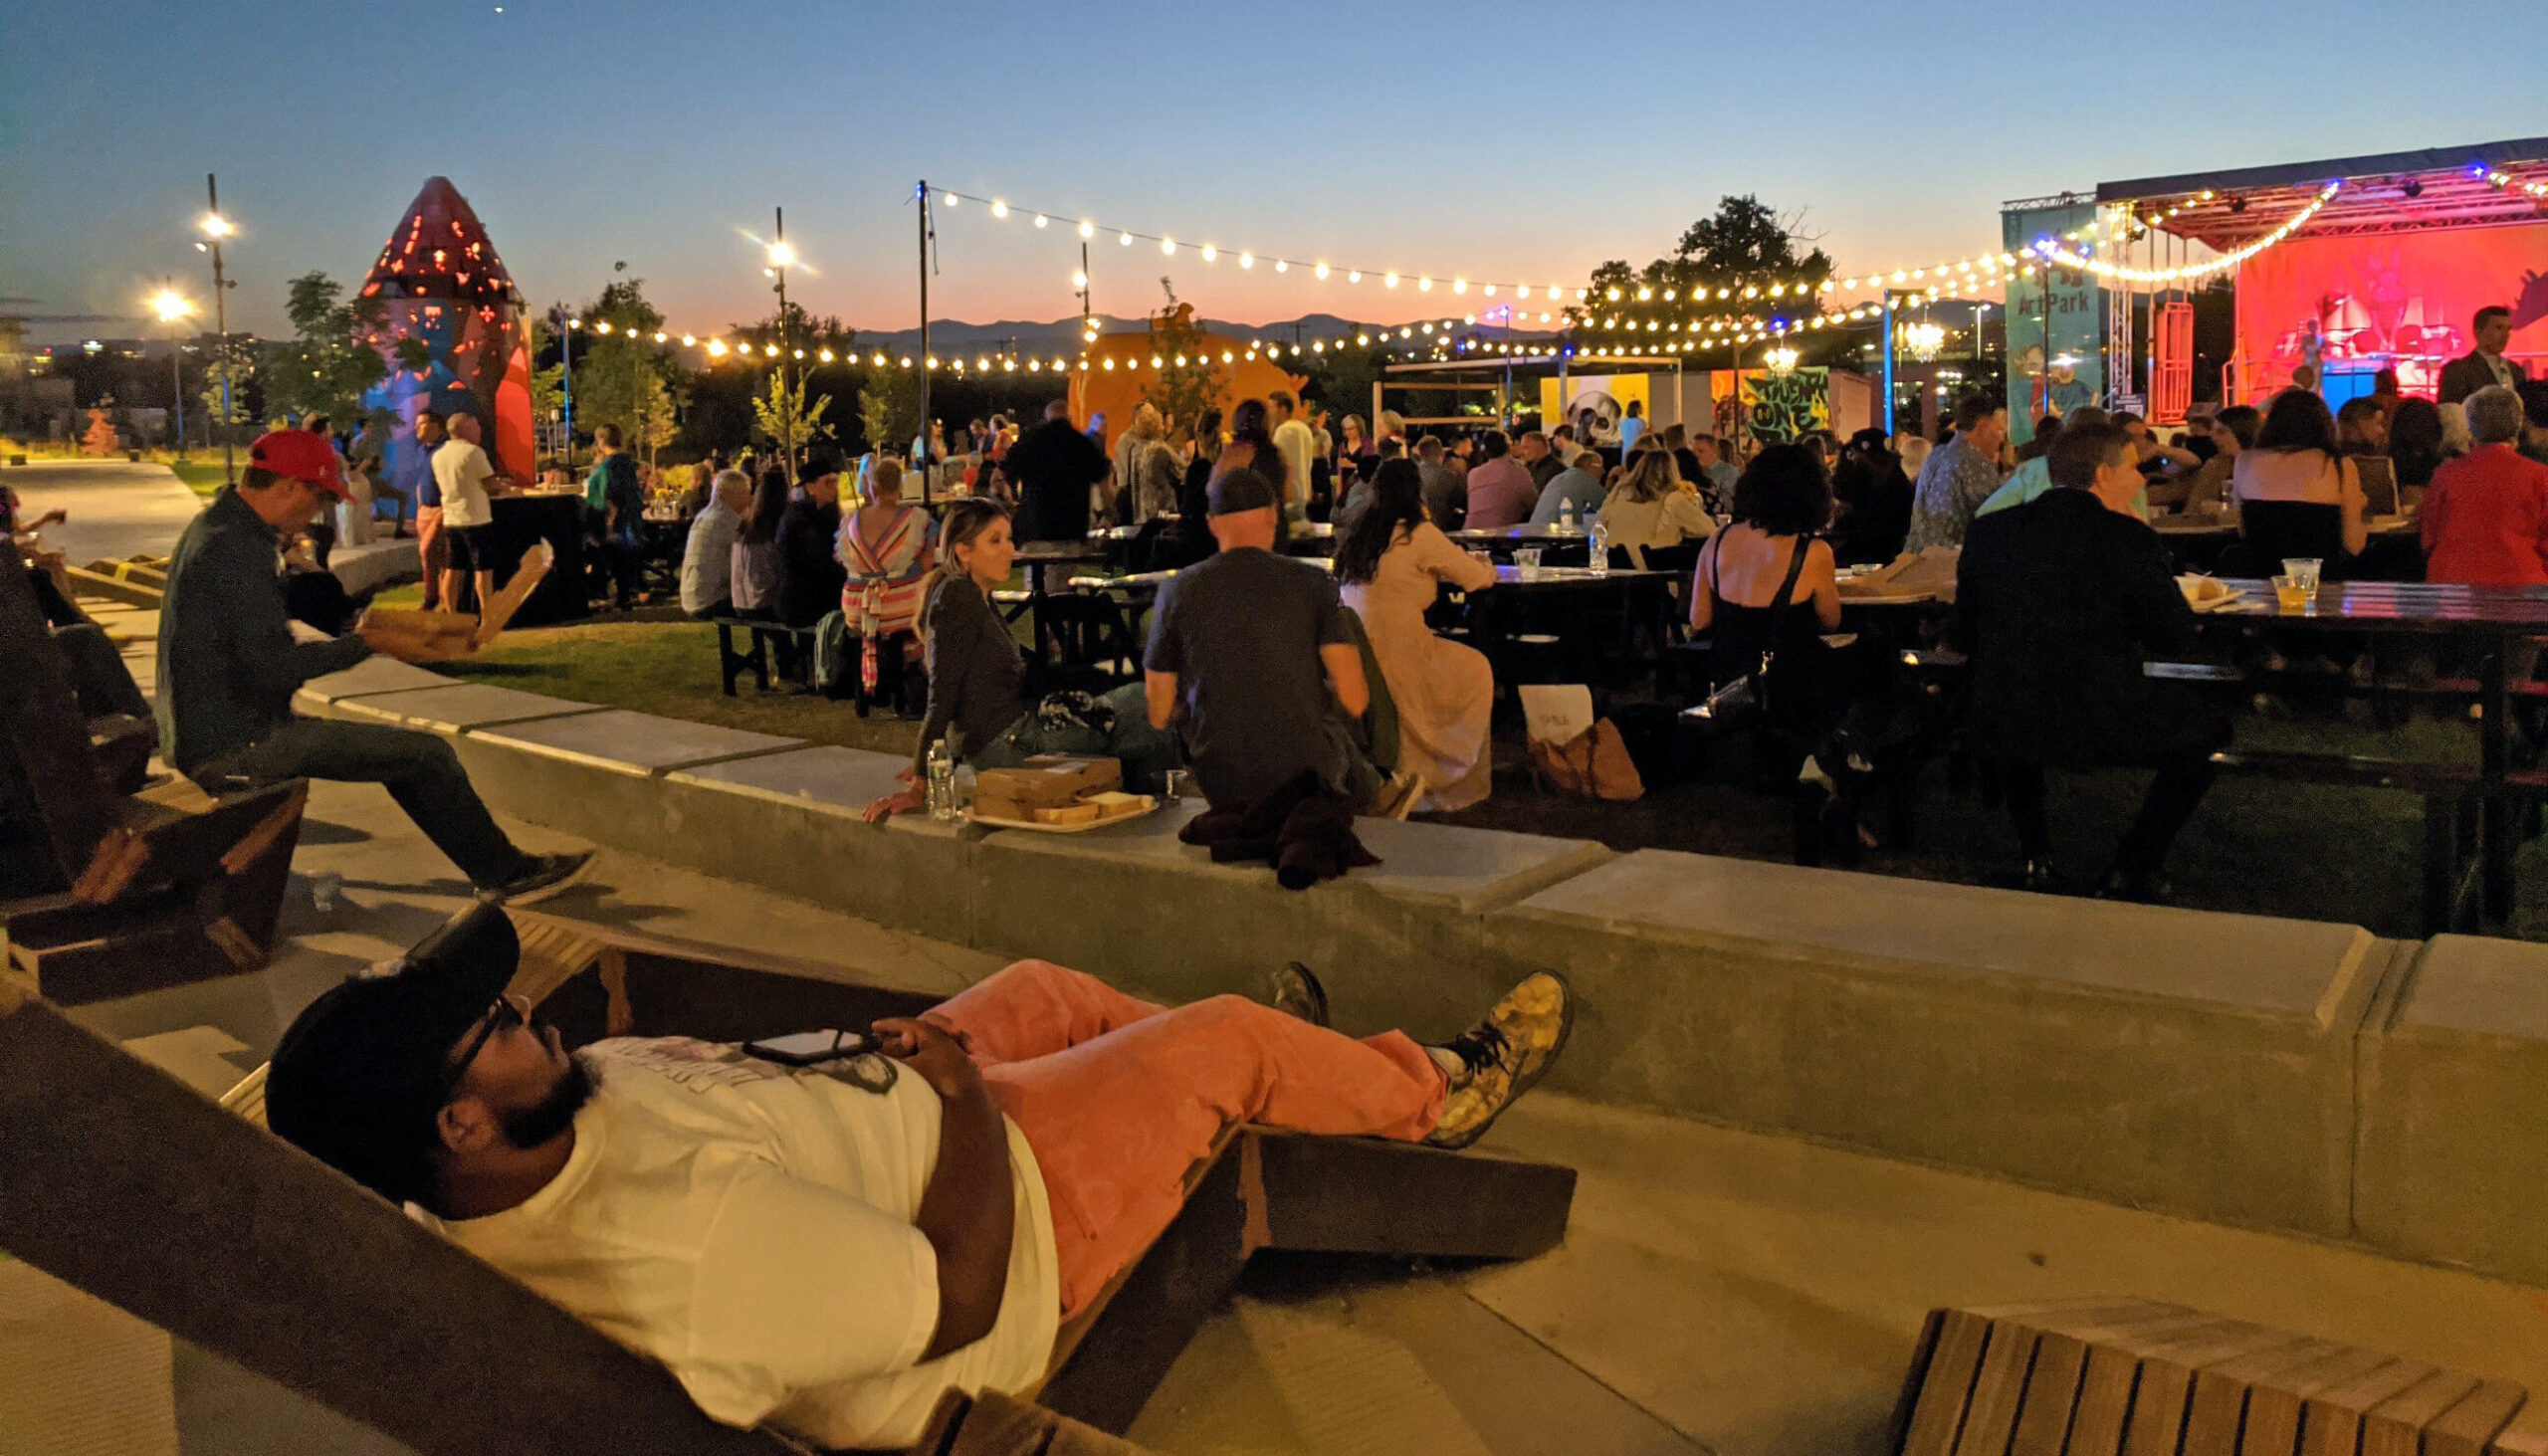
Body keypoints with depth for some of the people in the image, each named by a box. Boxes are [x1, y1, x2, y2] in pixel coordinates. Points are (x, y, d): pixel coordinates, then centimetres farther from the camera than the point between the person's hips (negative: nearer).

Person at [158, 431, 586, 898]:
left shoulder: (216, 527, 13)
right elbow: (275, 668, -25)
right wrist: (362, 642, -14)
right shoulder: (238, 548, -21)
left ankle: (495, 867, 24)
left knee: (411, 754, 20)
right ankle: (505, 871, 8)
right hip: (237, 748, -11)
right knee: (428, 754, -7)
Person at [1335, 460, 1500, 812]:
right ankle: (1459, 782, 27)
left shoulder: (1359, 531, 11)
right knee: (1477, 668, 17)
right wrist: (1487, 568, 22)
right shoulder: (1419, 533, -9)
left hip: (1354, 660, 7)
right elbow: (1476, 578, -1)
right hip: (1397, 658, -7)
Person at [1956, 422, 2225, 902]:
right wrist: (2151, 548, 8)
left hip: (1999, 728, 5)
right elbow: (2178, 636, -2)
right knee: (2208, 728, 21)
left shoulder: (1989, 530, 5)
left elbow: (1967, 636, 11)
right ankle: (2129, 873, 18)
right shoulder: (2127, 535, -8)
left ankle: (2036, 859, 32)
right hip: (2099, 727, -4)